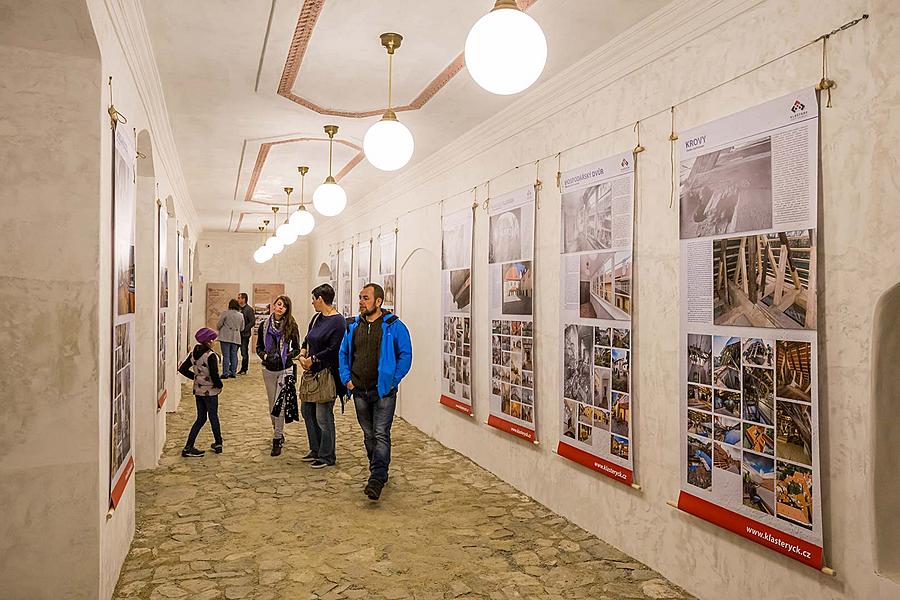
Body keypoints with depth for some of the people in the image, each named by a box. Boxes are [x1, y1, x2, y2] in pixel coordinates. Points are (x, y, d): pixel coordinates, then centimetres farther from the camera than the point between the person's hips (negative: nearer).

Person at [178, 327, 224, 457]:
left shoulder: (193, 353, 3)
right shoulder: (211, 355, -21)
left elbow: (182, 369, 8)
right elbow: (214, 375, -25)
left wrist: (195, 377, 13)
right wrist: (219, 385, -8)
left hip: (198, 390, 7)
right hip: (210, 391, -6)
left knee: (201, 418, 14)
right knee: (213, 417, 10)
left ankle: (188, 447, 10)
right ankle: (218, 444, 23)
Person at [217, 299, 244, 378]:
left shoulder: (225, 313, -7)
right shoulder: (241, 315, 7)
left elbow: (219, 325, -4)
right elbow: (242, 328, 12)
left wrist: (218, 328, 17)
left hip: (226, 337, -4)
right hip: (236, 338, 4)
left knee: (226, 355, -2)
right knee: (234, 355, 11)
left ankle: (225, 373, -2)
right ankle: (233, 372, 14)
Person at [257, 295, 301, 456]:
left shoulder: (291, 326, -5)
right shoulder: (264, 325, 3)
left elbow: (297, 349, 1)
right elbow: (258, 347, 10)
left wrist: (288, 356, -16)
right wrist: (264, 355, -9)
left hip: (284, 369, -4)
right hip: (268, 369, 4)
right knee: (272, 405, 13)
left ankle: (277, 440, -2)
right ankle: (279, 433, 30)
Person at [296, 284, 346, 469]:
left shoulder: (338, 321, -16)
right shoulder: (317, 318, 10)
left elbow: (333, 350, -20)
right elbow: (307, 340, 18)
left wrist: (313, 360, -14)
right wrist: (302, 355, 1)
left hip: (327, 374, -9)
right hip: (313, 372, 9)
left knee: (323, 416, -2)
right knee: (307, 410, 16)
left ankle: (327, 457, 14)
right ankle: (316, 450, 30)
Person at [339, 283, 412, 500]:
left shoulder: (393, 326, -7)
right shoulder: (353, 326, 9)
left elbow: (405, 355, -7)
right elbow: (343, 354, 17)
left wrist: (392, 381, -11)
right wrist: (346, 379, 6)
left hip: (383, 392, -6)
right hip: (359, 392, 6)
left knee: (381, 435, -9)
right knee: (369, 435, 15)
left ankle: (377, 479, -10)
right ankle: (378, 472, 30)